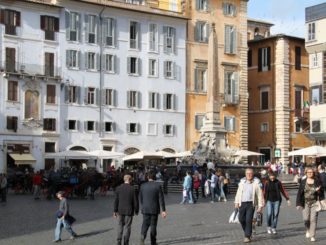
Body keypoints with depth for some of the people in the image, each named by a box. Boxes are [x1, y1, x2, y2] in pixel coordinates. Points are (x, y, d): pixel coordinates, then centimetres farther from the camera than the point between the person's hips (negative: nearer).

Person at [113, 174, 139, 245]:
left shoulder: (118, 188, -4)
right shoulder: (133, 189, -12)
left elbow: (116, 201, -1)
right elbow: (136, 201, -9)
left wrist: (115, 211, 6)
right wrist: (136, 210, 6)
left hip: (121, 210, 3)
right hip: (129, 211, -3)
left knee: (120, 226, 17)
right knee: (127, 227, 5)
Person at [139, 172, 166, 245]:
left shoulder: (143, 186, -1)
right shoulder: (158, 186, -8)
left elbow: (140, 198, 8)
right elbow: (161, 198, -10)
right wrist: (163, 210, -9)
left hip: (145, 209, 1)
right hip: (154, 209, -1)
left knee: (145, 225, 6)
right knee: (153, 226, 10)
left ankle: (142, 237, -20)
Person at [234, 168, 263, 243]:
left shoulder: (256, 183, -2)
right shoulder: (242, 182, 9)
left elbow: (260, 195, -1)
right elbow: (238, 193, 15)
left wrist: (260, 206, -4)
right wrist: (236, 202, 10)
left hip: (251, 204, -4)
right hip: (242, 203, 4)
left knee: (248, 220, -9)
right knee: (241, 219, 4)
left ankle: (247, 236, 1)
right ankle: (247, 232, 27)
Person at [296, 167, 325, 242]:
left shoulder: (317, 181, 0)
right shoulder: (303, 182, 2)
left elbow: (321, 193, 5)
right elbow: (299, 193, 2)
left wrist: (318, 191, -18)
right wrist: (298, 204, -3)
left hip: (314, 203, -1)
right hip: (305, 203, 1)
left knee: (313, 219, -6)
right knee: (306, 219, -5)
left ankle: (312, 236, 2)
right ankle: (308, 230, 26)